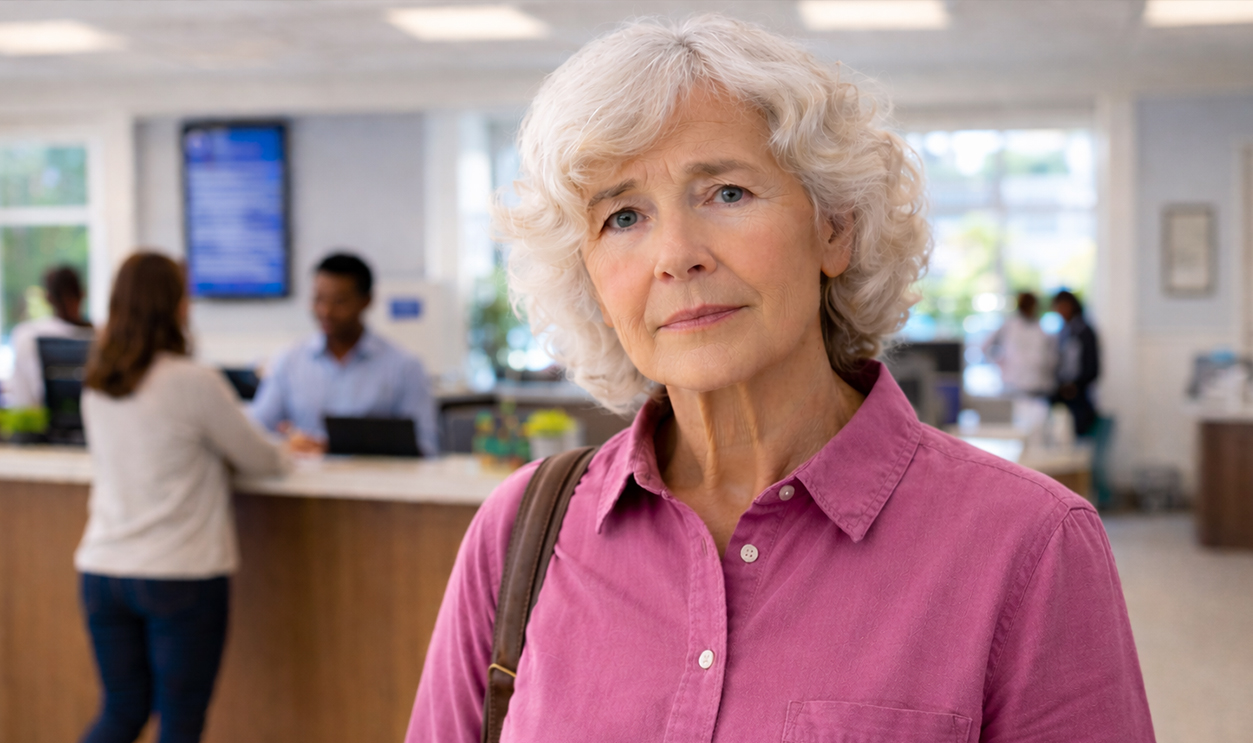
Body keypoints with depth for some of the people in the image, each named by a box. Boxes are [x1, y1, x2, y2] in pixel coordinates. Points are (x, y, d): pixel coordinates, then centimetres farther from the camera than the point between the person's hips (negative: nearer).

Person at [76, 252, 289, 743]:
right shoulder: (195, 383, -13)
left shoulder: (95, 386, 7)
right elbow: (262, 461, -3)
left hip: (102, 569, 6)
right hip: (181, 575, -6)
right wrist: (284, 452, 19)